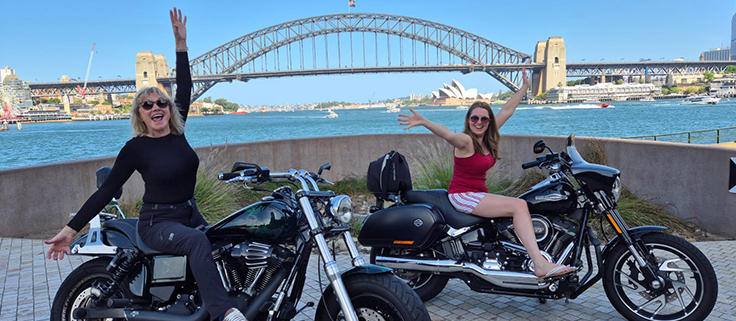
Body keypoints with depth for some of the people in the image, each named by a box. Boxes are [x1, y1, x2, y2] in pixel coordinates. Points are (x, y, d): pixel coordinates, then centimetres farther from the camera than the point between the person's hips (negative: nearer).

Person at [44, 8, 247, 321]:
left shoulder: (177, 131, 5)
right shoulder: (136, 148, -8)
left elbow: (184, 87, 7)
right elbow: (107, 190, -7)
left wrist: (181, 42, 6)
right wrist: (70, 230, -10)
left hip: (190, 215, 7)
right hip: (157, 222, -6)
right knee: (198, 241, -35)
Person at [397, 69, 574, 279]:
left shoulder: (487, 139, 8)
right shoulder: (465, 140, -14)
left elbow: (507, 110, 16)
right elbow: (448, 134, -37)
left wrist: (524, 87, 21)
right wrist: (424, 122, -56)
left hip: (480, 194, 9)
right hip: (463, 195, -9)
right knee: (519, 205, -19)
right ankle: (540, 264, -25)